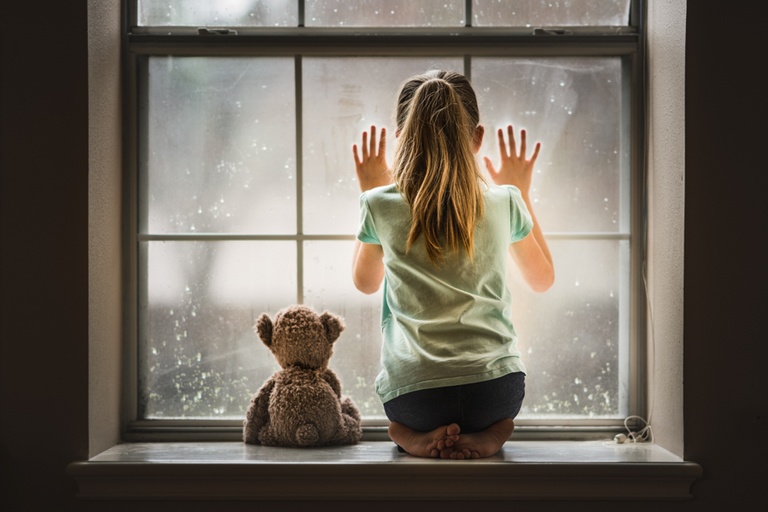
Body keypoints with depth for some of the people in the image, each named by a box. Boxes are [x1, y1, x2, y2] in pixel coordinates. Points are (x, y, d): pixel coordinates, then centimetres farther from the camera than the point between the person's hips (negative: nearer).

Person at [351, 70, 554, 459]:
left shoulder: (382, 205, -3)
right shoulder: (503, 202, -1)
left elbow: (365, 282, 19)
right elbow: (542, 279, 20)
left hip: (410, 394, 0)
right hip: (495, 392, 0)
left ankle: (416, 435, 3)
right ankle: (486, 432, 5)